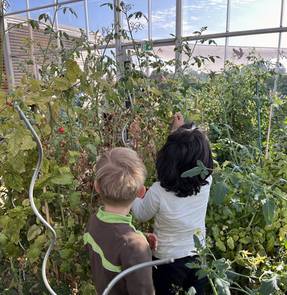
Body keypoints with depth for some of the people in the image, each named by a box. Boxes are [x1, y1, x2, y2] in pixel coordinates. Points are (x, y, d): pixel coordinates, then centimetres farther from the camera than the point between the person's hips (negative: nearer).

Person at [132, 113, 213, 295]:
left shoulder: (158, 192, -33)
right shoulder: (206, 182, -24)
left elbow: (141, 215, -10)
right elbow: (192, 159, 0)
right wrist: (180, 131, 8)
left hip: (168, 261, -2)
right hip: (199, 257, 3)